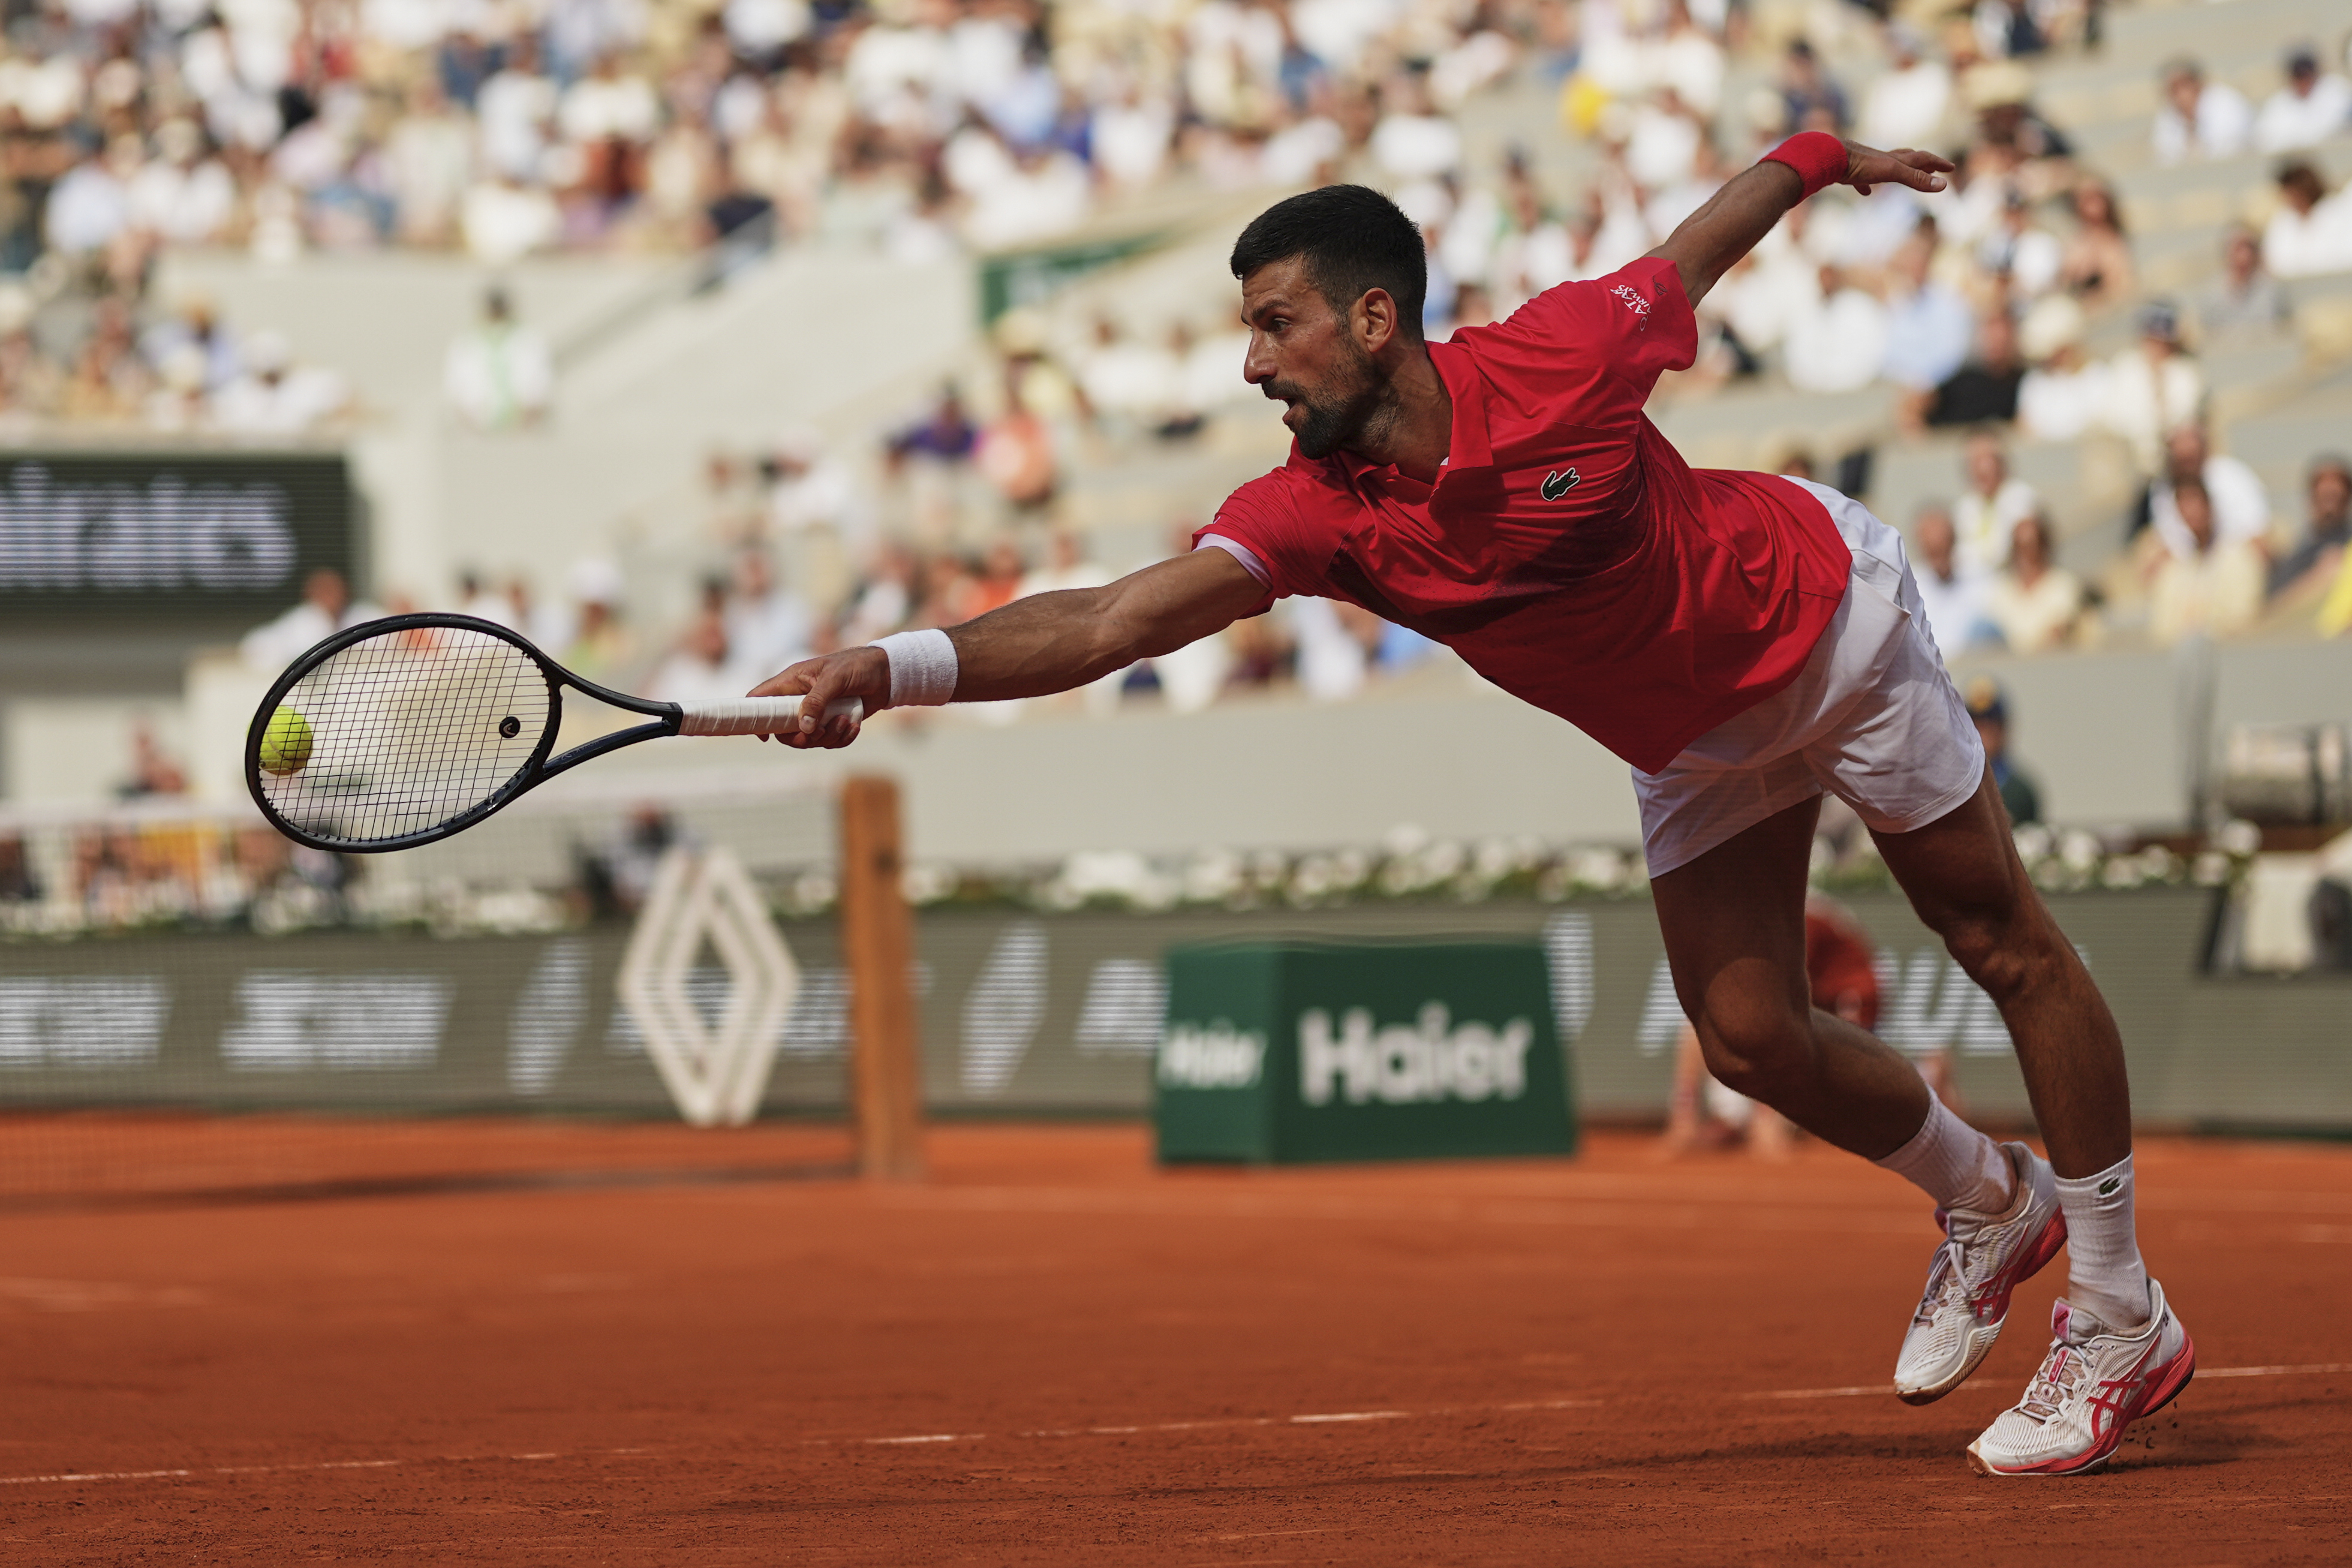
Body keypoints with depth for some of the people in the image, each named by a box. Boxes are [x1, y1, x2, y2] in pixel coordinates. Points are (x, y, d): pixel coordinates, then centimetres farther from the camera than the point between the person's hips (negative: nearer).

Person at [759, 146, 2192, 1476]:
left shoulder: (1561, 357, -31)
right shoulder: (1321, 509, -24)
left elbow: (1695, 249, -10)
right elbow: (1121, 617, -36)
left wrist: (1824, 159, 8)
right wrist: (886, 670, -49)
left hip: (1828, 615, -4)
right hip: (1691, 739, 4)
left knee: (2007, 947, 1)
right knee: (1749, 1035, -2)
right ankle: (1995, 1206, 27)